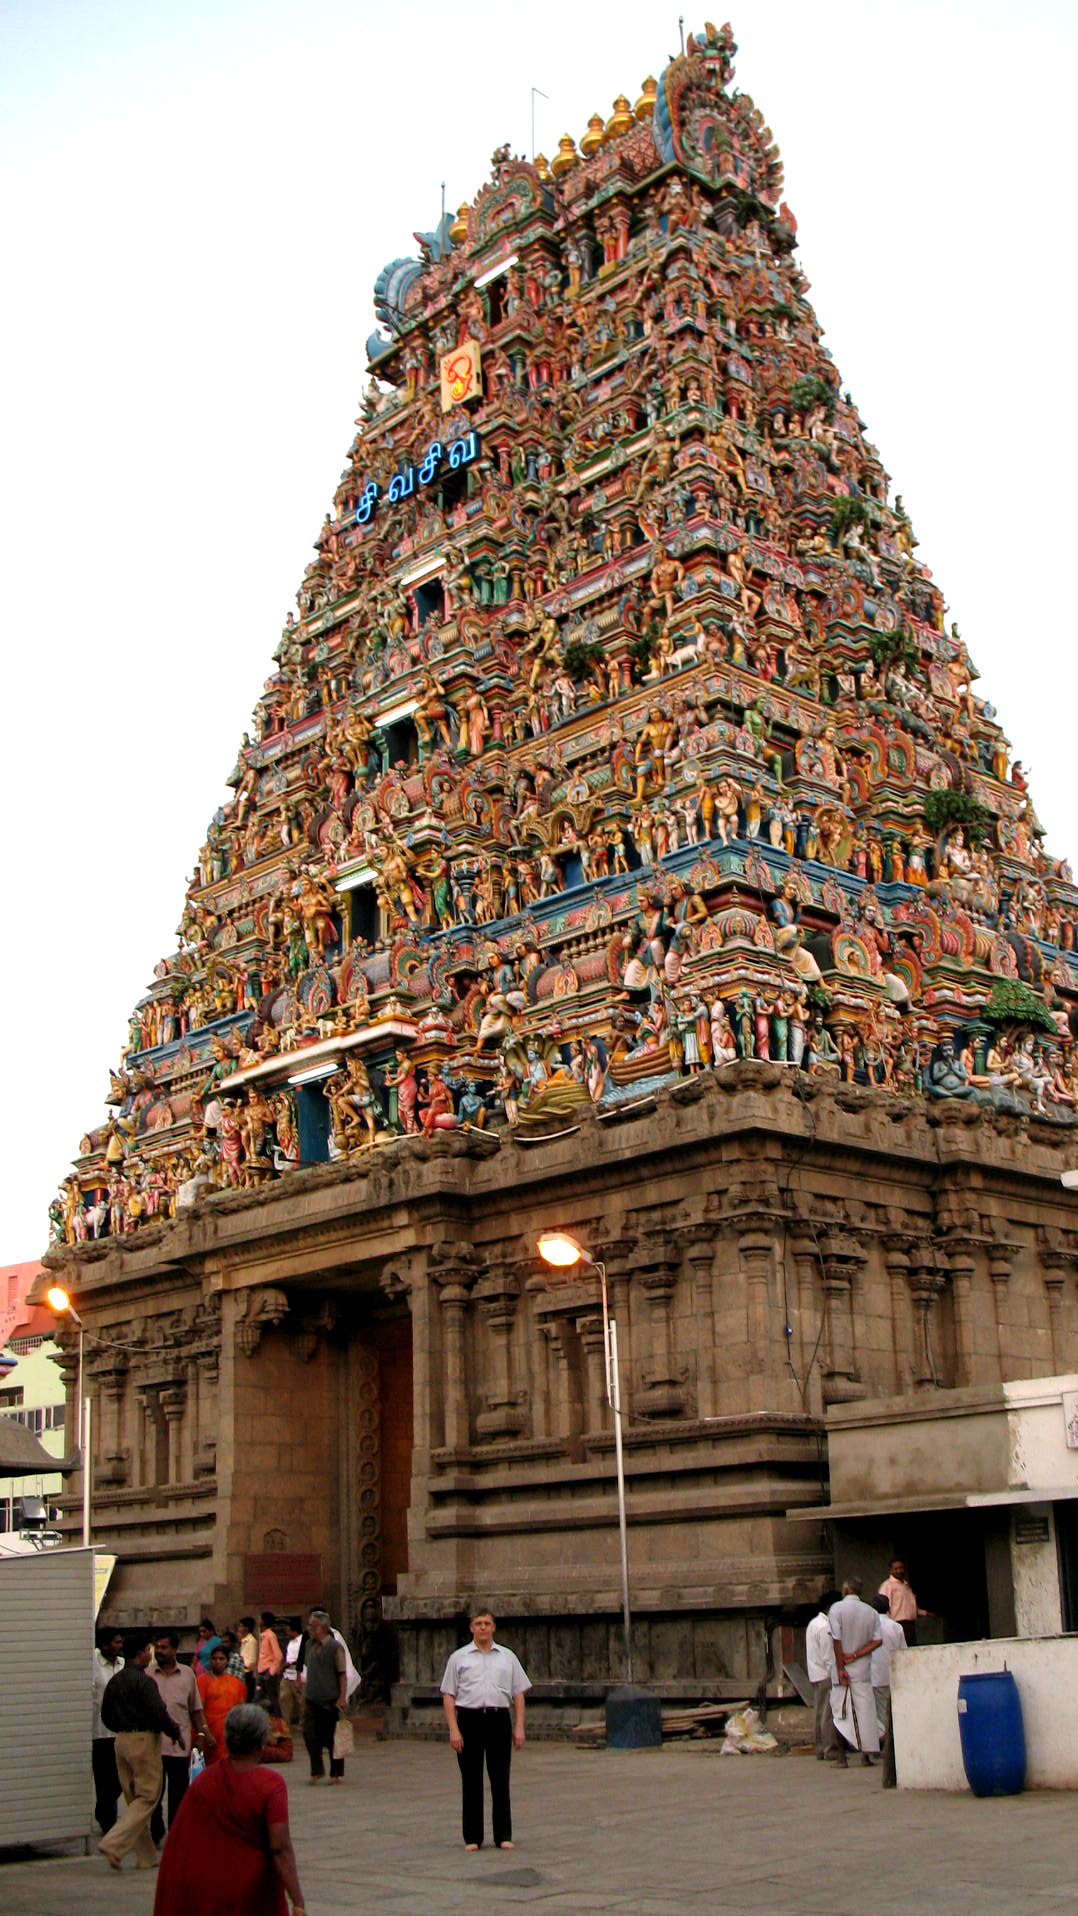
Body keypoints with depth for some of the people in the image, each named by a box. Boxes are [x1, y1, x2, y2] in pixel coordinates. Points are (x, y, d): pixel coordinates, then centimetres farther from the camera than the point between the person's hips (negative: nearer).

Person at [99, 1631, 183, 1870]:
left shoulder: (115, 1680, 10)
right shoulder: (144, 1681, -15)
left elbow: (106, 1715, 16)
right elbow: (158, 1713, -20)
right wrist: (176, 1733, -5)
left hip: (121, 1741, 9)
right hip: (143, 1740, -8)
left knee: (134, 1799, 13)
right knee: (147, 1798, -2)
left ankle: (147, 1856, 16)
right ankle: (113, 1844, -14)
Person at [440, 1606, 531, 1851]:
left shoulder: (507, 1657, 11)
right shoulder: (459, 1658, 6)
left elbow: (518, 1694, 11)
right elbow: (448, 1695, 2)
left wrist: (519, 1727, 1)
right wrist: (453, 1729, -8)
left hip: (499, 1719, 1)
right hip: (469, 1718, -1)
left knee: (500, 1778, 3)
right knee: (471, 1780, 3)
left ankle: (503, 1835, 12)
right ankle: (472, 1837, 10)